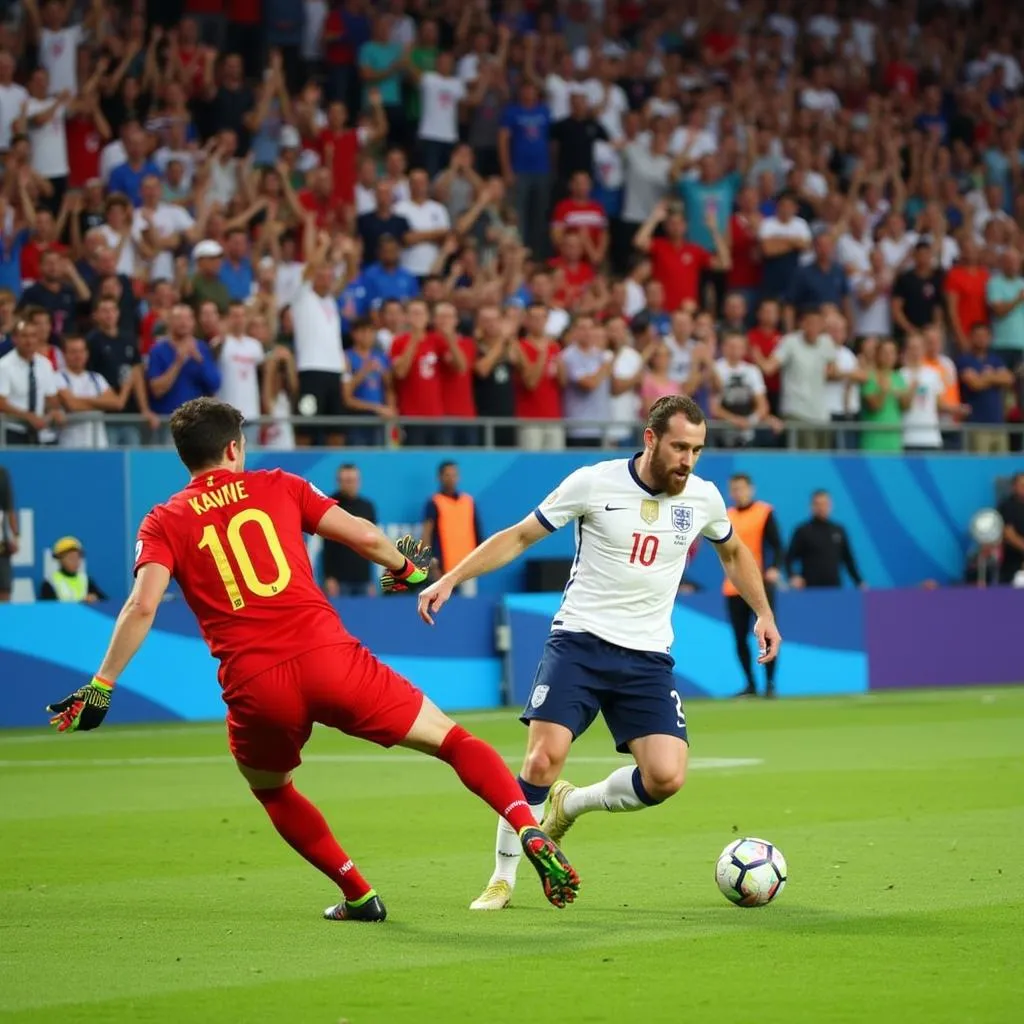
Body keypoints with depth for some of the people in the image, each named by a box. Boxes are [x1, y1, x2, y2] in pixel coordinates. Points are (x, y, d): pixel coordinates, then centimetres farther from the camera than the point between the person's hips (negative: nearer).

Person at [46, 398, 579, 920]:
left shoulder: (164, 523, 13)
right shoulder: (278, 487, 15)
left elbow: (142, 606, -3)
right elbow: (364, 536, 9)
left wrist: (101, 685, -1)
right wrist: (407, 567, 28)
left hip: (255, 686, 0)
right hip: (327, 656, 0)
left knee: (270, 789, 31)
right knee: (451, 739, 10)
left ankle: (358, 895, 27)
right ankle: (530, 831, -11)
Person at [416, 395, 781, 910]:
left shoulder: (703, 498, 3)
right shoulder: (594, 483, -7)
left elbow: (733, 552, 26)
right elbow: (519, 537, 1)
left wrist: (763, 612, 16)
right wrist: (449, 579, -5)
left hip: (649, 658, 3)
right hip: (580, 641, -3)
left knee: (666, 777, -14)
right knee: (544, 756, -19)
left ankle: (569, 804, 16)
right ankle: (502, 879, 1)